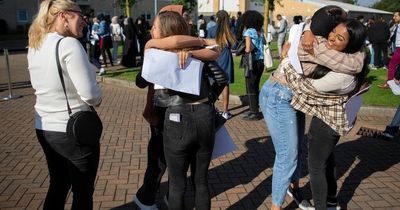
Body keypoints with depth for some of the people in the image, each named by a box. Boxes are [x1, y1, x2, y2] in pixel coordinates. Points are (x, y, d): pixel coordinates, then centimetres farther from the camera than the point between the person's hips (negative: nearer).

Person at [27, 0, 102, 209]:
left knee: (57, 186, 24)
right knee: (83, 193, 11)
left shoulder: (34, 46, 5)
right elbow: (90, 94, -23)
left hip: (43, 129, 8)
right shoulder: (69, 44, -20)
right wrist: (98, 98, -3)